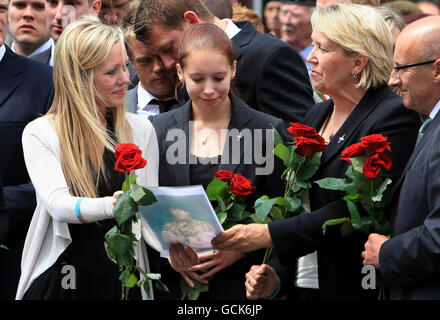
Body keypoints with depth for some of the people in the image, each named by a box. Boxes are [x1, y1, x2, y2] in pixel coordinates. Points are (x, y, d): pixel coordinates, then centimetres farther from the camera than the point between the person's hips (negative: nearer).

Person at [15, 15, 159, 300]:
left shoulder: (140, 131, 6)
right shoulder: (40, 134, -5)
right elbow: (57, 204, -21)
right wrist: (111, 206, -41)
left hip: (124, 282, 3)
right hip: (59, 283, -3)